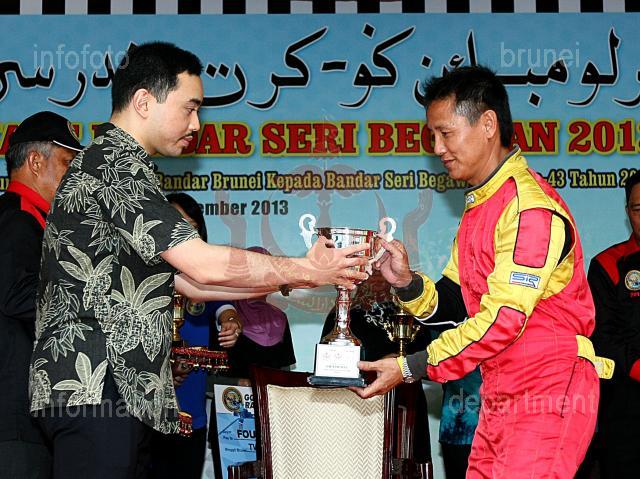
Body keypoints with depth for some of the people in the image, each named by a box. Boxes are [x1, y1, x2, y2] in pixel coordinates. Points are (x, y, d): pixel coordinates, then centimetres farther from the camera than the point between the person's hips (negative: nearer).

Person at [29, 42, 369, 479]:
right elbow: (205, 266, -18)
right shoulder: (114, 165, -12)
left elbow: (187, 281, 20)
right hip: (93, 389, -10)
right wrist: (304, 271, -5)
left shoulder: (117, 165, 22)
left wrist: (288, 278, 14)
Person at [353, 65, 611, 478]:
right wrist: (407, 282, -9)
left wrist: (410, 368, -17)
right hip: (500, 395, 9)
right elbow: (453, 297, 13)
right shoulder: (480, 205, 15)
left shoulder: (531, 208, -17)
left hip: (551, 388, -9)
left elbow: (502, 320, -22)